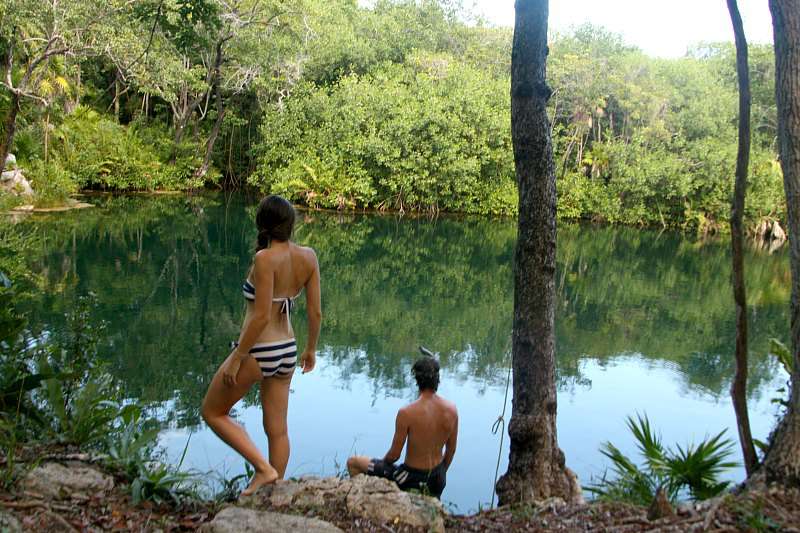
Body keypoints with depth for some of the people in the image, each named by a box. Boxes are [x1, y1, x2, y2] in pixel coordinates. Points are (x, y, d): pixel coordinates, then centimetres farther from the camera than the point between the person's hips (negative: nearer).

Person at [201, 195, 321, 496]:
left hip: (257, 352, -7)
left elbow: (261, 317, -22)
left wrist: (235, 359, -15)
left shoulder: (265, 258, -20)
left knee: (212, 412, 14)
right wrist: (311, 349, 17)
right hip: (286, 352, 7)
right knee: (277, 429, 16)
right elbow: (315, 312, 3)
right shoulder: (308, 257, -2)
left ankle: (263, 468, 6)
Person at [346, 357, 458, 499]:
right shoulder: (451, 410, -9)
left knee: (353, 462, 7)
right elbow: (451, 450, 3)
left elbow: (395, 454, -14)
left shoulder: (406, 413, -23)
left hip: (412, 478, -5)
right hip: (438, 480, 5)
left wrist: (382, 463, 9)